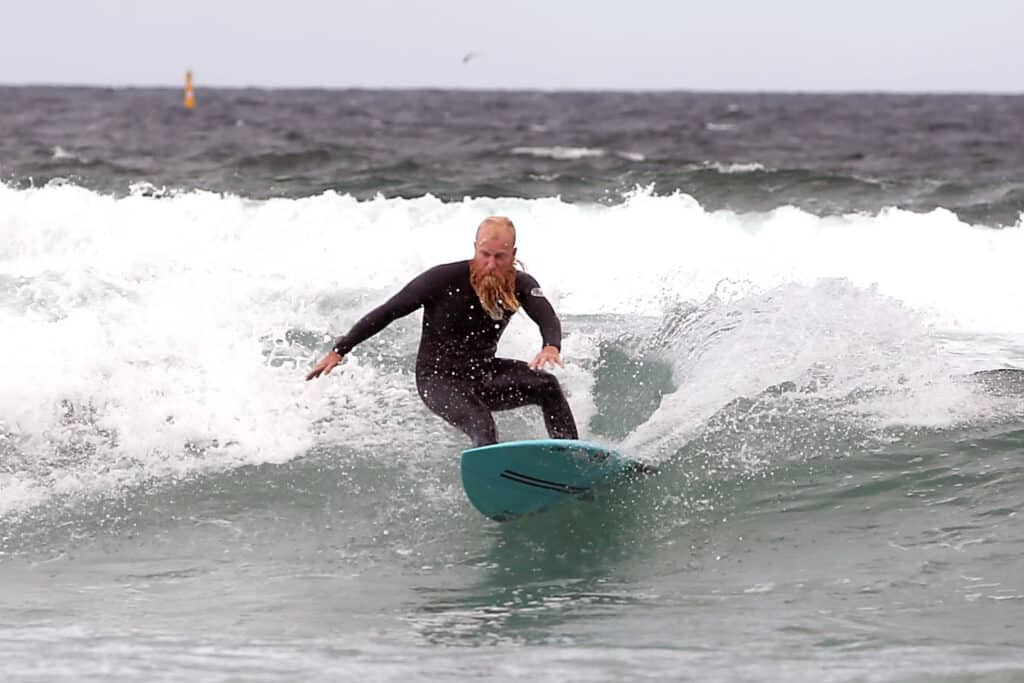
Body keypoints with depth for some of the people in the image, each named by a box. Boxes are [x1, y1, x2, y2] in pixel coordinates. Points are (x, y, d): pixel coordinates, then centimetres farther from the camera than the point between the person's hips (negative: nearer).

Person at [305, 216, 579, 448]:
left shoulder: (519, 285, -8)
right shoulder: (446, 279, -19)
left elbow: (547, 318, -26)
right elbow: (387, 312, -12)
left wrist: (551, 347, -52)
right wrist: (338, 351, -13)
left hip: (483, 375, 4)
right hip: (439, 379, -4)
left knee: (546, 384, -21)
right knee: (482, 427, -32)